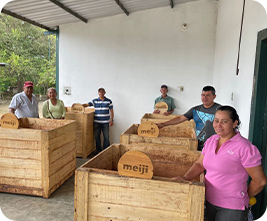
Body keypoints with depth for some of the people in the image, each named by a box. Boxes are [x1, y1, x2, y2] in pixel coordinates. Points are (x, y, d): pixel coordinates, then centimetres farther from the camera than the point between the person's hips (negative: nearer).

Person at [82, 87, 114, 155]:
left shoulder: (109, 101, 1)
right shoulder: (94, 101, 4)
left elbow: (111, 111, 2)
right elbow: (87, 104, 0)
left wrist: (111, 120, -3)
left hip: (105, 122, -2)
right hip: (96, 122, 2)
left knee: (106, 137, 2)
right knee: (96, 136, 8)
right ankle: (98, 150, 22)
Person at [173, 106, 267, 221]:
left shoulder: (244, 147, -18)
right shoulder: (211, 140, 2)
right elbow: (199, 164, 9)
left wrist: (245, 196, 3)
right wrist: (185, 178, -7)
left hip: (232, 207, -5)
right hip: (209, 201, 6)